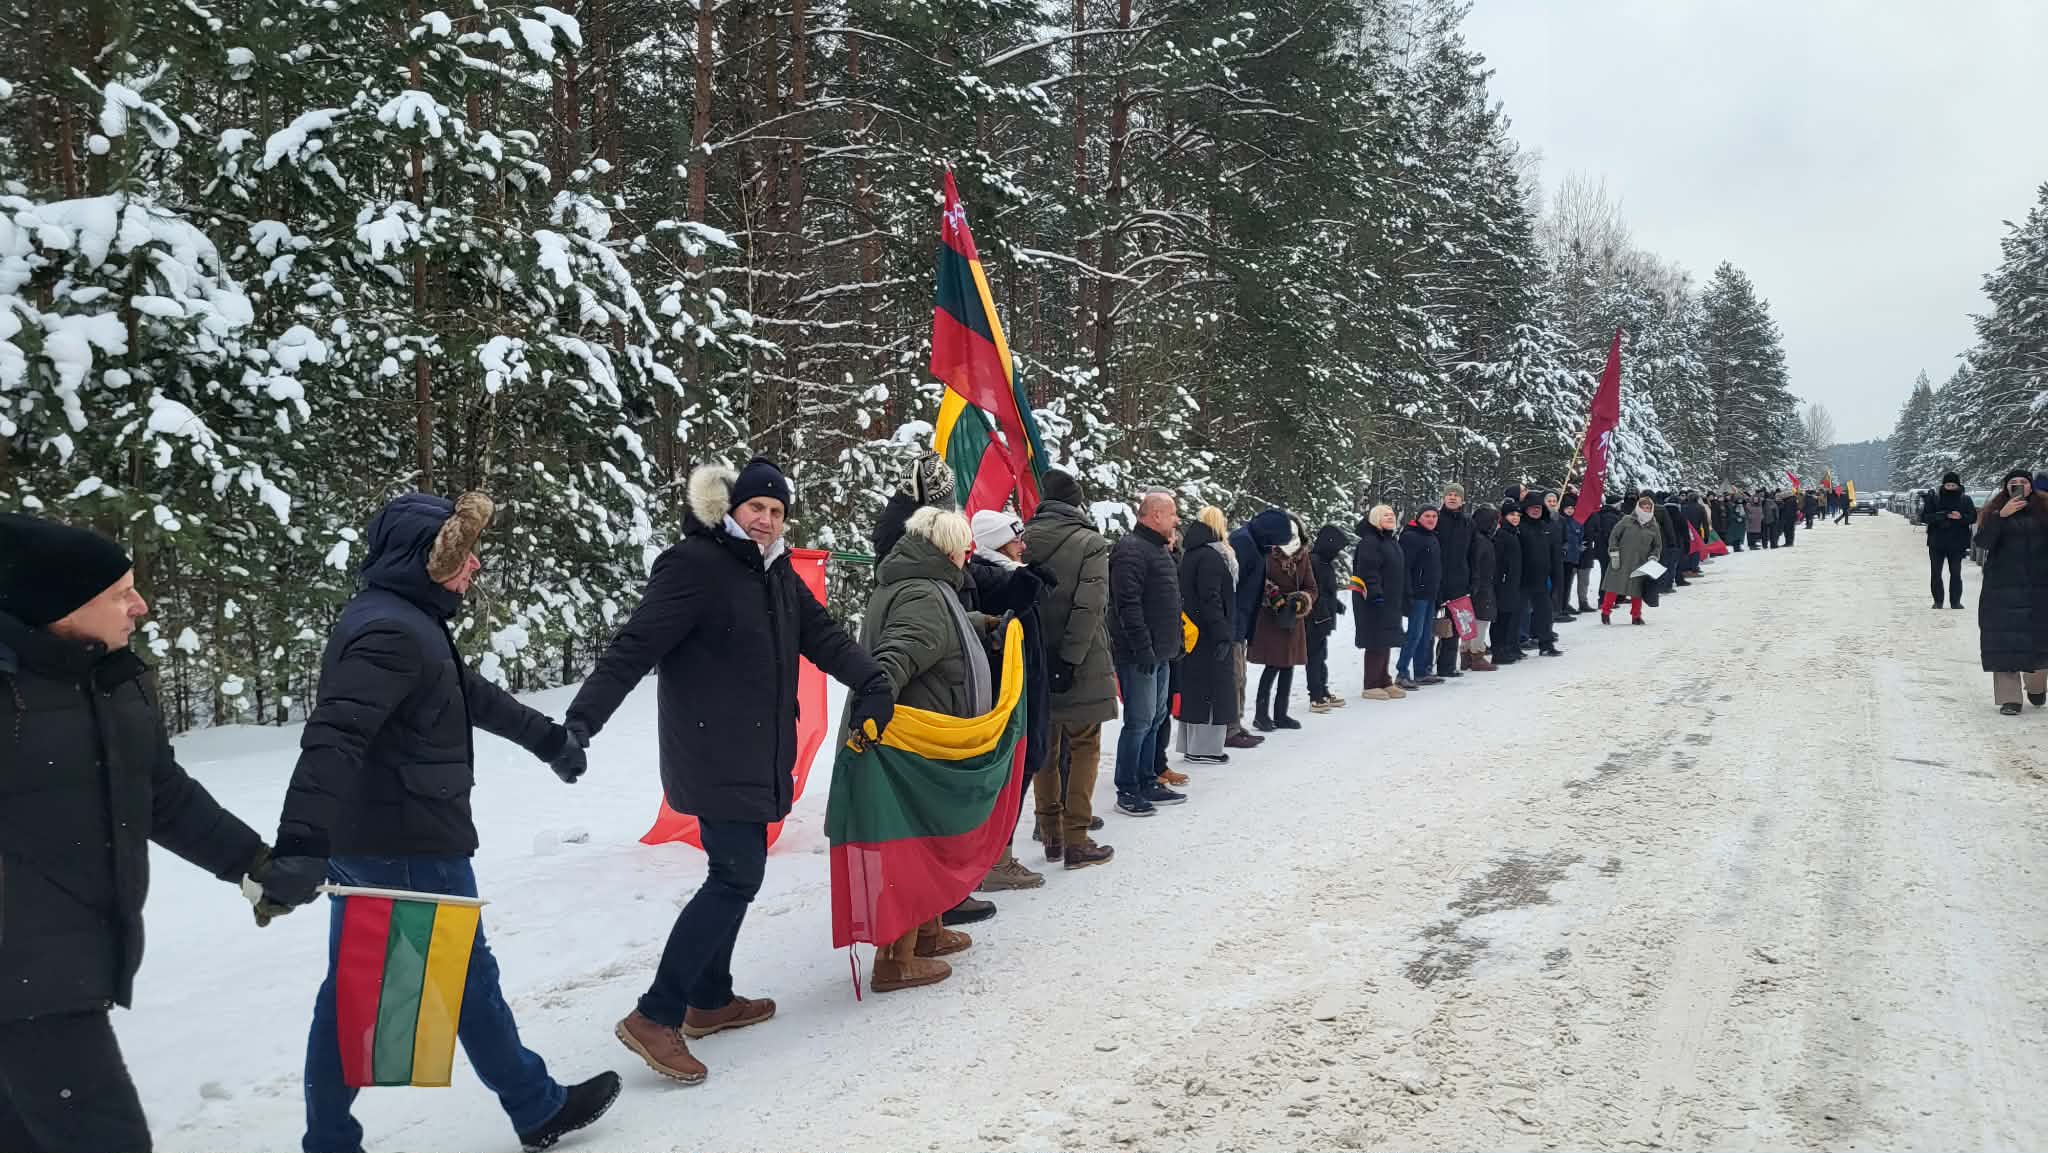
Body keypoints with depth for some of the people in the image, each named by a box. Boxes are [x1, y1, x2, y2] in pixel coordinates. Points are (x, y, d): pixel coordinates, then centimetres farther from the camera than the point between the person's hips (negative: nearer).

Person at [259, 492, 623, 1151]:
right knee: (469, 980, 7)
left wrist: (548, 738, 37)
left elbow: (472, 694, 26)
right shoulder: (392, 632, -21)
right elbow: (333, 739, -34)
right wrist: (301, 846, -43)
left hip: (365, 843, 9)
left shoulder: (404, 621, 12)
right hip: (411, 848, -9)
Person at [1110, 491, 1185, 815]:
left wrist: (1173, 641, 20)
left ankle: (1147, 783, 24)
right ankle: (1127, 791, 2)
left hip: (1159, 654, 10)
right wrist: (1143, 649, -24)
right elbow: (1128, 605, -22)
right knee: (1139, 721, -6)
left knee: (1154, 719, 15)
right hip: (1139, 655, -10)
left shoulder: (1157, 549, 18)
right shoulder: (1131, 550, -15)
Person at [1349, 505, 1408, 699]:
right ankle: (1371, 686, -2)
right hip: (1373, 601, -10)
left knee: (1386, 642, 14)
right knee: (1376, 643, -8)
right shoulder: (1369, 542, -14)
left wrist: (1404, 596, 25)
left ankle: (1384, 682, 22)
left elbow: (1401, 572, 24)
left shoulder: (1392, 541, 17)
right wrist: (1375, 593, -27)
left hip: (1390, 601, 10)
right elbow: (1368, 571, -22)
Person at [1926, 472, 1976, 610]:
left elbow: (1973, 517, 0)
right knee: (1935, 573, 2)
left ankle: (1955, 601, 10)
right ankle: (1938, 601, 10)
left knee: (1956, 573, 3)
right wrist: (1938, 516, -22)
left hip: (1957, 543, 0)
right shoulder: (1934, 498, 2)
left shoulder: (1966, 499, 4)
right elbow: (1924, 516, -1)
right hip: (1936, 542, 0)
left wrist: (1961, 517, -21)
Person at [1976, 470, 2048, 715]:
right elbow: (1982, 542, -10)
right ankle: (2009, 698, 0)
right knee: (2004, 643, -4)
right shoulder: (1994, 511, 3)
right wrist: (2001, 516, -20)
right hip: (2003, 588, -1)